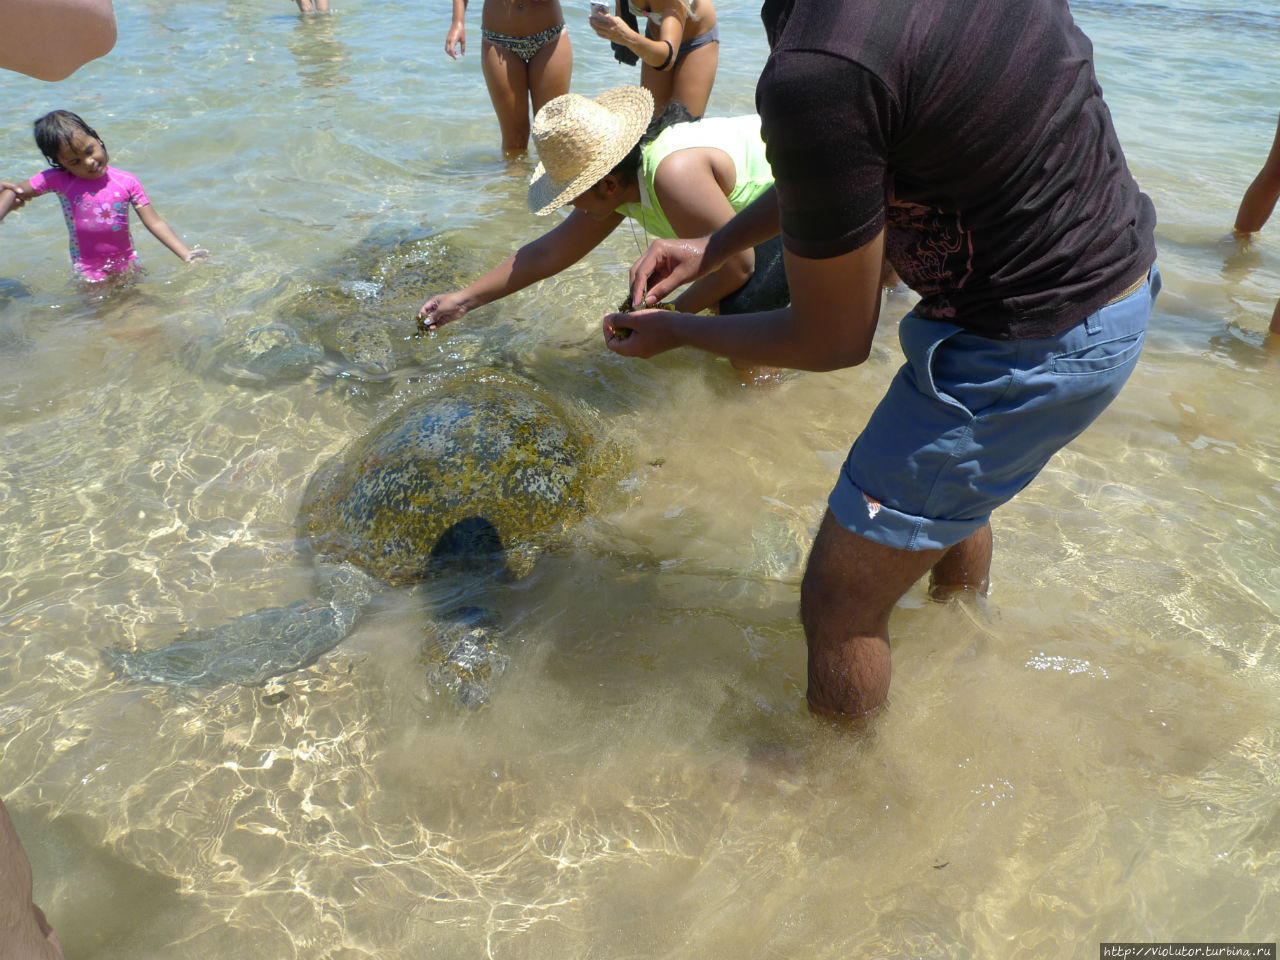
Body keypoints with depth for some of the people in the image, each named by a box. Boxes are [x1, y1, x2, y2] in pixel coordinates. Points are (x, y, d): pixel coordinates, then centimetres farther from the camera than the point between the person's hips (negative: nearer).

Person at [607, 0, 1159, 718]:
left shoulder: (815, 73, -31)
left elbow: (834, 342, -16)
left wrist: (673, 331, 0)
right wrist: (711, 248, 14)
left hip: (1025, 347, -10)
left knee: (839, 605, 4)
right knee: (952, 490, 34)